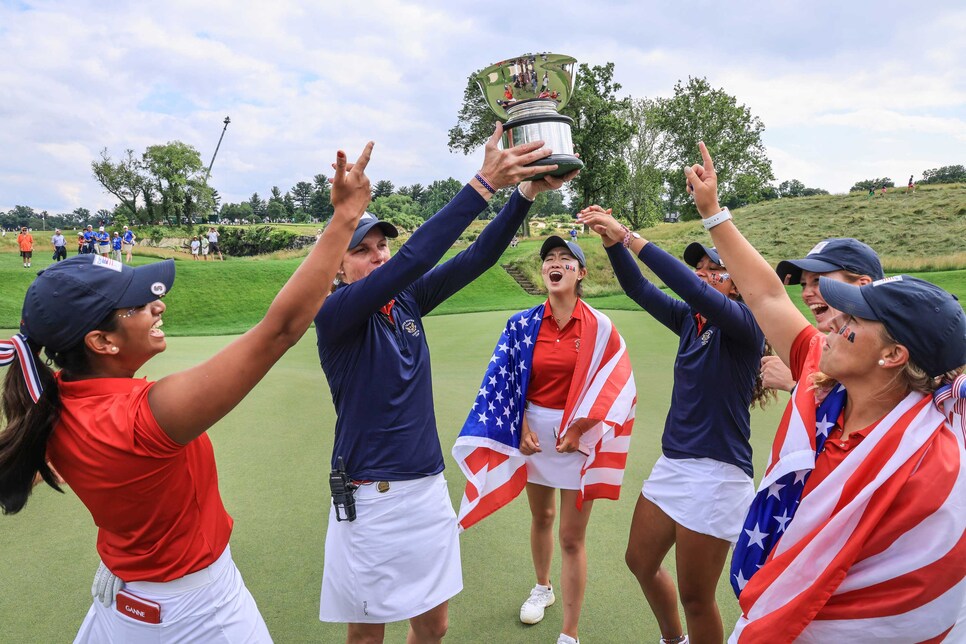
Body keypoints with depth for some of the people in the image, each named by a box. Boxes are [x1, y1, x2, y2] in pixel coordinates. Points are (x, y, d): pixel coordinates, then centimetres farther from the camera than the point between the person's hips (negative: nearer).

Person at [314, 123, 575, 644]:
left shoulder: (407, 300, 3)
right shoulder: (332, 314, -14)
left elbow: (476, 259, -4)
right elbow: (411, 259, -28)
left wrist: (527, 192, -16)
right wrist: (484, 182, -30)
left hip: (429, 487, 5)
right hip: (371, 498, -5)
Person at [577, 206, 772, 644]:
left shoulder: (746, 324, -13)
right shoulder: (690, 319, 6)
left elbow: (694, 290, -31)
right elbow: (639, 289, -1)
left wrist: (630, 238, -32)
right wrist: (612, 240, -18)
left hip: (716, 472, -8)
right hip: (672, 462, 8)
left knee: (695, 596, 6)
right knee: (640, 562, 21)